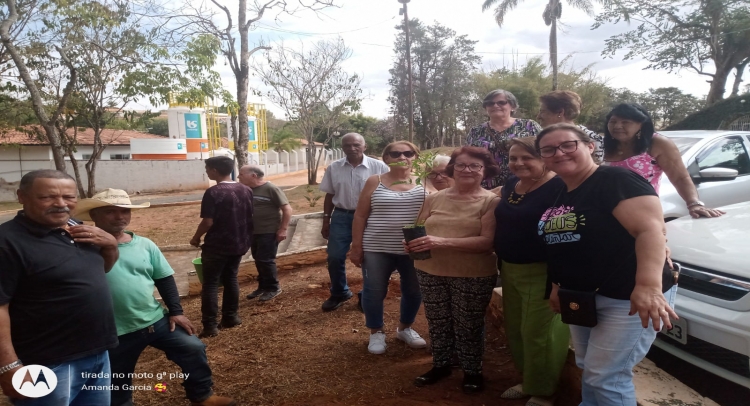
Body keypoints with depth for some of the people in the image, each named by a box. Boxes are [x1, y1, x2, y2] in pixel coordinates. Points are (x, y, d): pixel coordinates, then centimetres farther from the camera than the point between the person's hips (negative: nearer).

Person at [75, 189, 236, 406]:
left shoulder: (144, 245, 1)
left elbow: (165, 279, 7)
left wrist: (176, 311, 2)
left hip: (156, 320, 3)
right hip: (115, 332, -3)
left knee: (193, 349, 3)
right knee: (116, 386, 16)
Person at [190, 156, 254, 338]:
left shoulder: (213, 192, -17)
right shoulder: (246, 190, 4)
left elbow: (208, 222, -19)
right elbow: (250, 217, 10)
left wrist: (196, 238, -3)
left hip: (217, 245, -6)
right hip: (239, 243, 7)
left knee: (210, 283, 2)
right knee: (231, 278, 18)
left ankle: (210, 326, 3)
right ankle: (231, 317, 24)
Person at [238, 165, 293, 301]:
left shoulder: (271, 189, -14)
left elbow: (287, 209, -13)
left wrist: (283, 229, -18)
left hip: (269, 232, -7)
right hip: (254, 232, 7)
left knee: (266, 260, -4)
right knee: (258, 260, 14)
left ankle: (273, 288, 12)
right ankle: (263, 286, 29)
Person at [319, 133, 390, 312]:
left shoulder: (379, 167, -6)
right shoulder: (334, 168, 2)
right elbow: (329, 196, 9)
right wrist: (326, 221, 8)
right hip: (341, 216, 2)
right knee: (335, 258, 4)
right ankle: (339, 293, 26)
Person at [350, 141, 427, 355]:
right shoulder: (375, 182, 0)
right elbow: (360, 216, 1)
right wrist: (356, 246, -2)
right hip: (377, 249, -1)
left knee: (413, 291, 13)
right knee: (374, 292, 6)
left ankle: (405, 328, 36)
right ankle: (376, 332, 27)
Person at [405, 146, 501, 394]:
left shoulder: (491, 201, -7)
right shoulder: (434, 199, 5)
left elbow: (487, 241, -17)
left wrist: (443, 242, -26)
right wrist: (412, 243, -11)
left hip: (473, 276, -3)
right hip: (431, 272, 4)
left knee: (468, 325, 11)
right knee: (437, 322, 16)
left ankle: (472, 371, 34)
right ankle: (440, 365, 39)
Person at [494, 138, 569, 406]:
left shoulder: (559, 187, -16)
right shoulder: (511, 184, 8)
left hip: (543, 273, -8)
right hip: (510, 270, 8)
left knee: (538, 334, 2)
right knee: (515, 331, 16)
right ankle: (528, 381, 35)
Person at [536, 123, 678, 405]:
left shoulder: (616, 180, -17)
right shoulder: (558, 195, 10)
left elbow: (651, 229, -28)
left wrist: (649, 286, -40)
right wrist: (557, 287, 14)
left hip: (627, 298, -8)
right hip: (581, 297, 9)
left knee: (606, 377, 0)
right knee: (588, 368, 21)